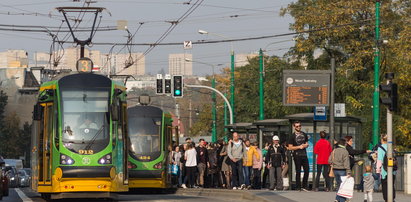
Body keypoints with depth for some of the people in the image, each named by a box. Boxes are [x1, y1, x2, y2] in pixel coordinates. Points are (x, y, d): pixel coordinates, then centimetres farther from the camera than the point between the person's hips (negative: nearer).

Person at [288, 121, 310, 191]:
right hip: (297, 156, -5)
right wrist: (299, 147, -13)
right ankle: (298, 187, 3)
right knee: (298, 172, -2)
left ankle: (304, 186, 11)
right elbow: (290, 147, -6)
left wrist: (305, 145, -2)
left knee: (307, 170, 1)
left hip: (304, 155, 5)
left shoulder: (304, 134, 13)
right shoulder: (292, 136, -2)